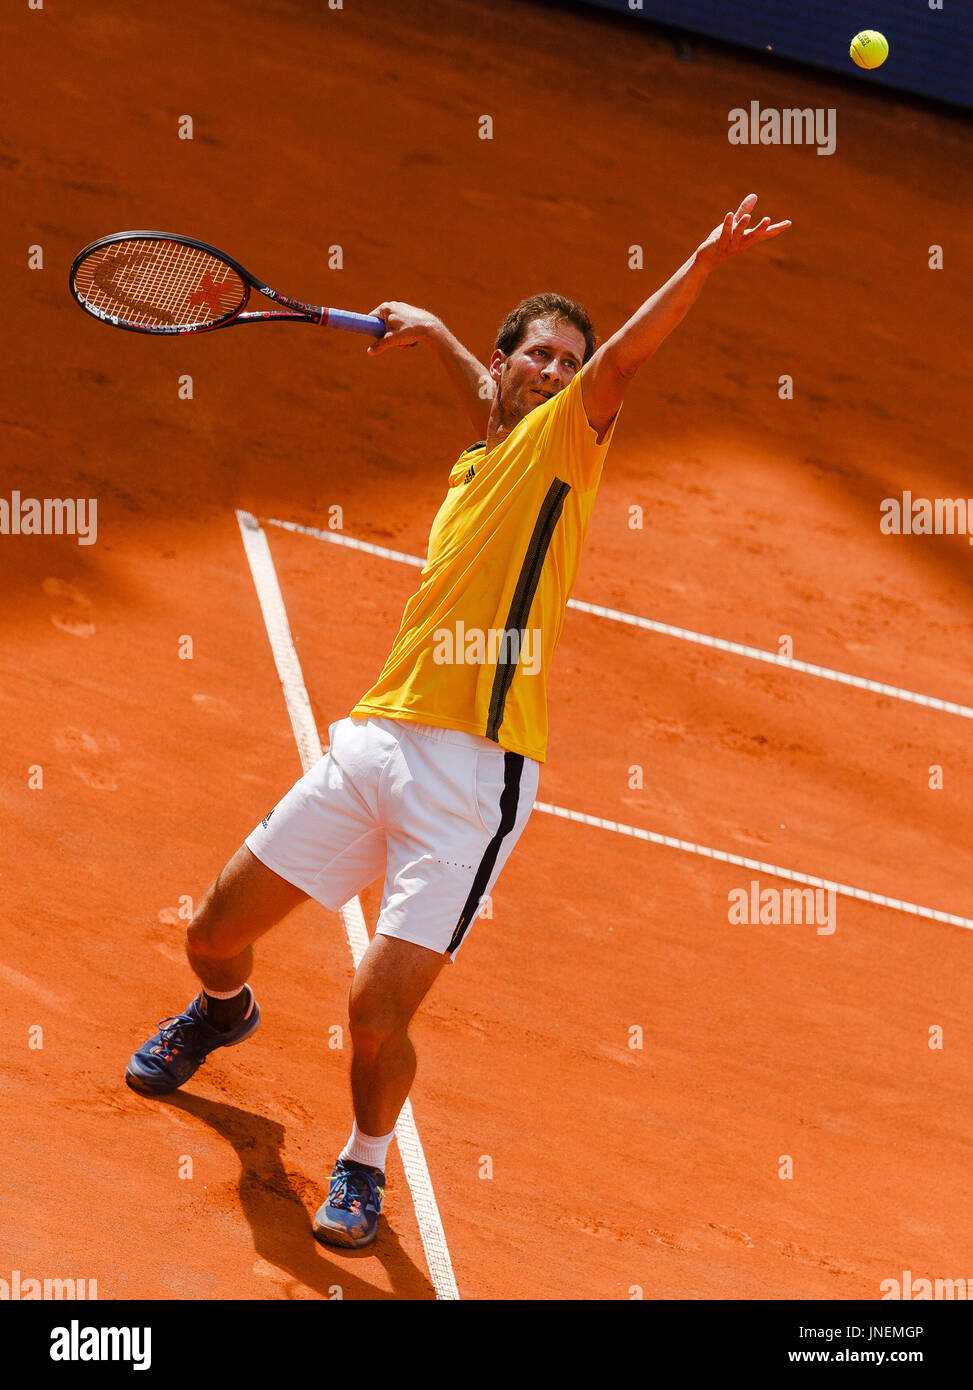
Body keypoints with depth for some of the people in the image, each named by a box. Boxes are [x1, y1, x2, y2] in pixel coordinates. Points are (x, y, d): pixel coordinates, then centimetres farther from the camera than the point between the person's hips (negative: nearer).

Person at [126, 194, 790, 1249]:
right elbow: (482, 386, 41)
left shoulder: (563, 437, 4)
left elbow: (622, 360, -14)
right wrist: (424, 326, 35)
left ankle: (365, 1163, 16)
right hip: (372, 738, 6)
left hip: (468, 772, -6)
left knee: (376, 1015, -14)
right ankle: (223, 1011, 49)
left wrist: (704, 263, -28)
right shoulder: (475, 459, 19)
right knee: (215, 937, 13)